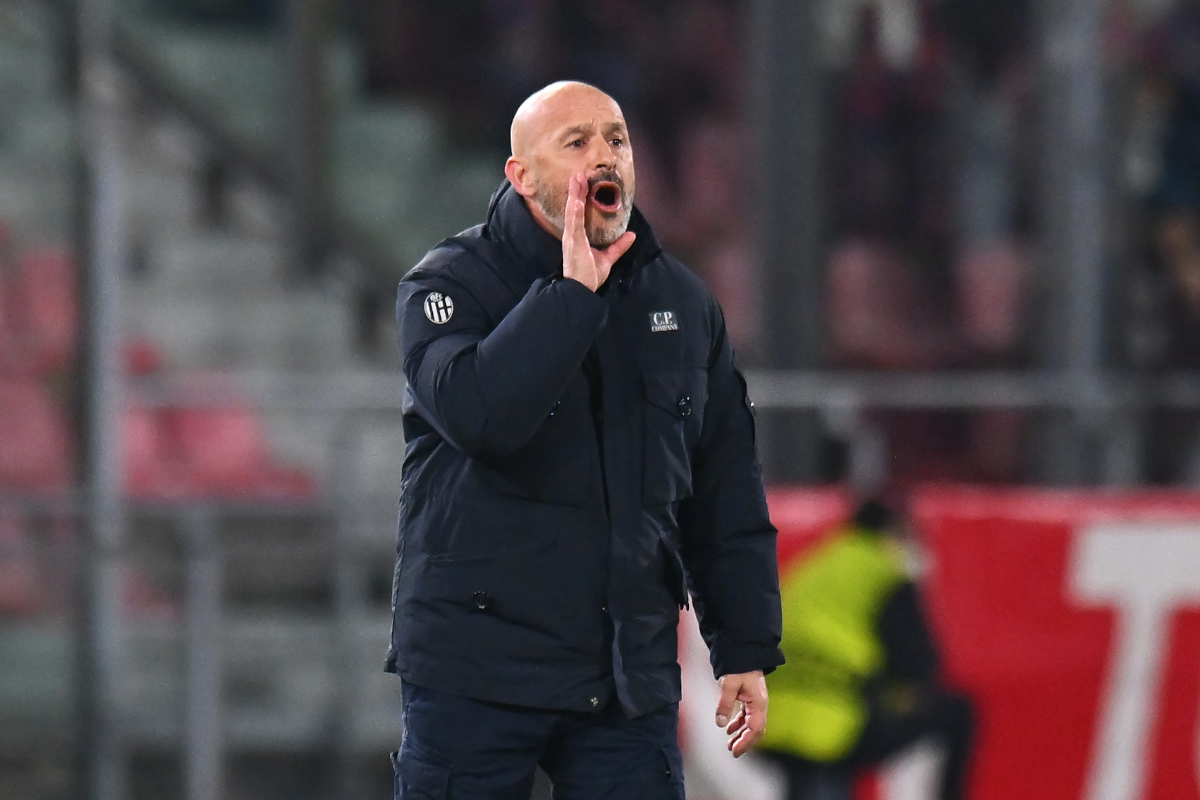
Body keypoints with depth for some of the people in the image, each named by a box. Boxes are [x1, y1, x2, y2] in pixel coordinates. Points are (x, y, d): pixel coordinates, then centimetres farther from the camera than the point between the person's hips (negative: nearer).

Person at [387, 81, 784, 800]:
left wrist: (745, 651, 10)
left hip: (633, 680, 4)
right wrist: (571, 294, -20)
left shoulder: (683, 303, 11)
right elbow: (475, 413, -25)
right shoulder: (450, 286, -3)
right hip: (478, 672, -3)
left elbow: (728, 494, 14)